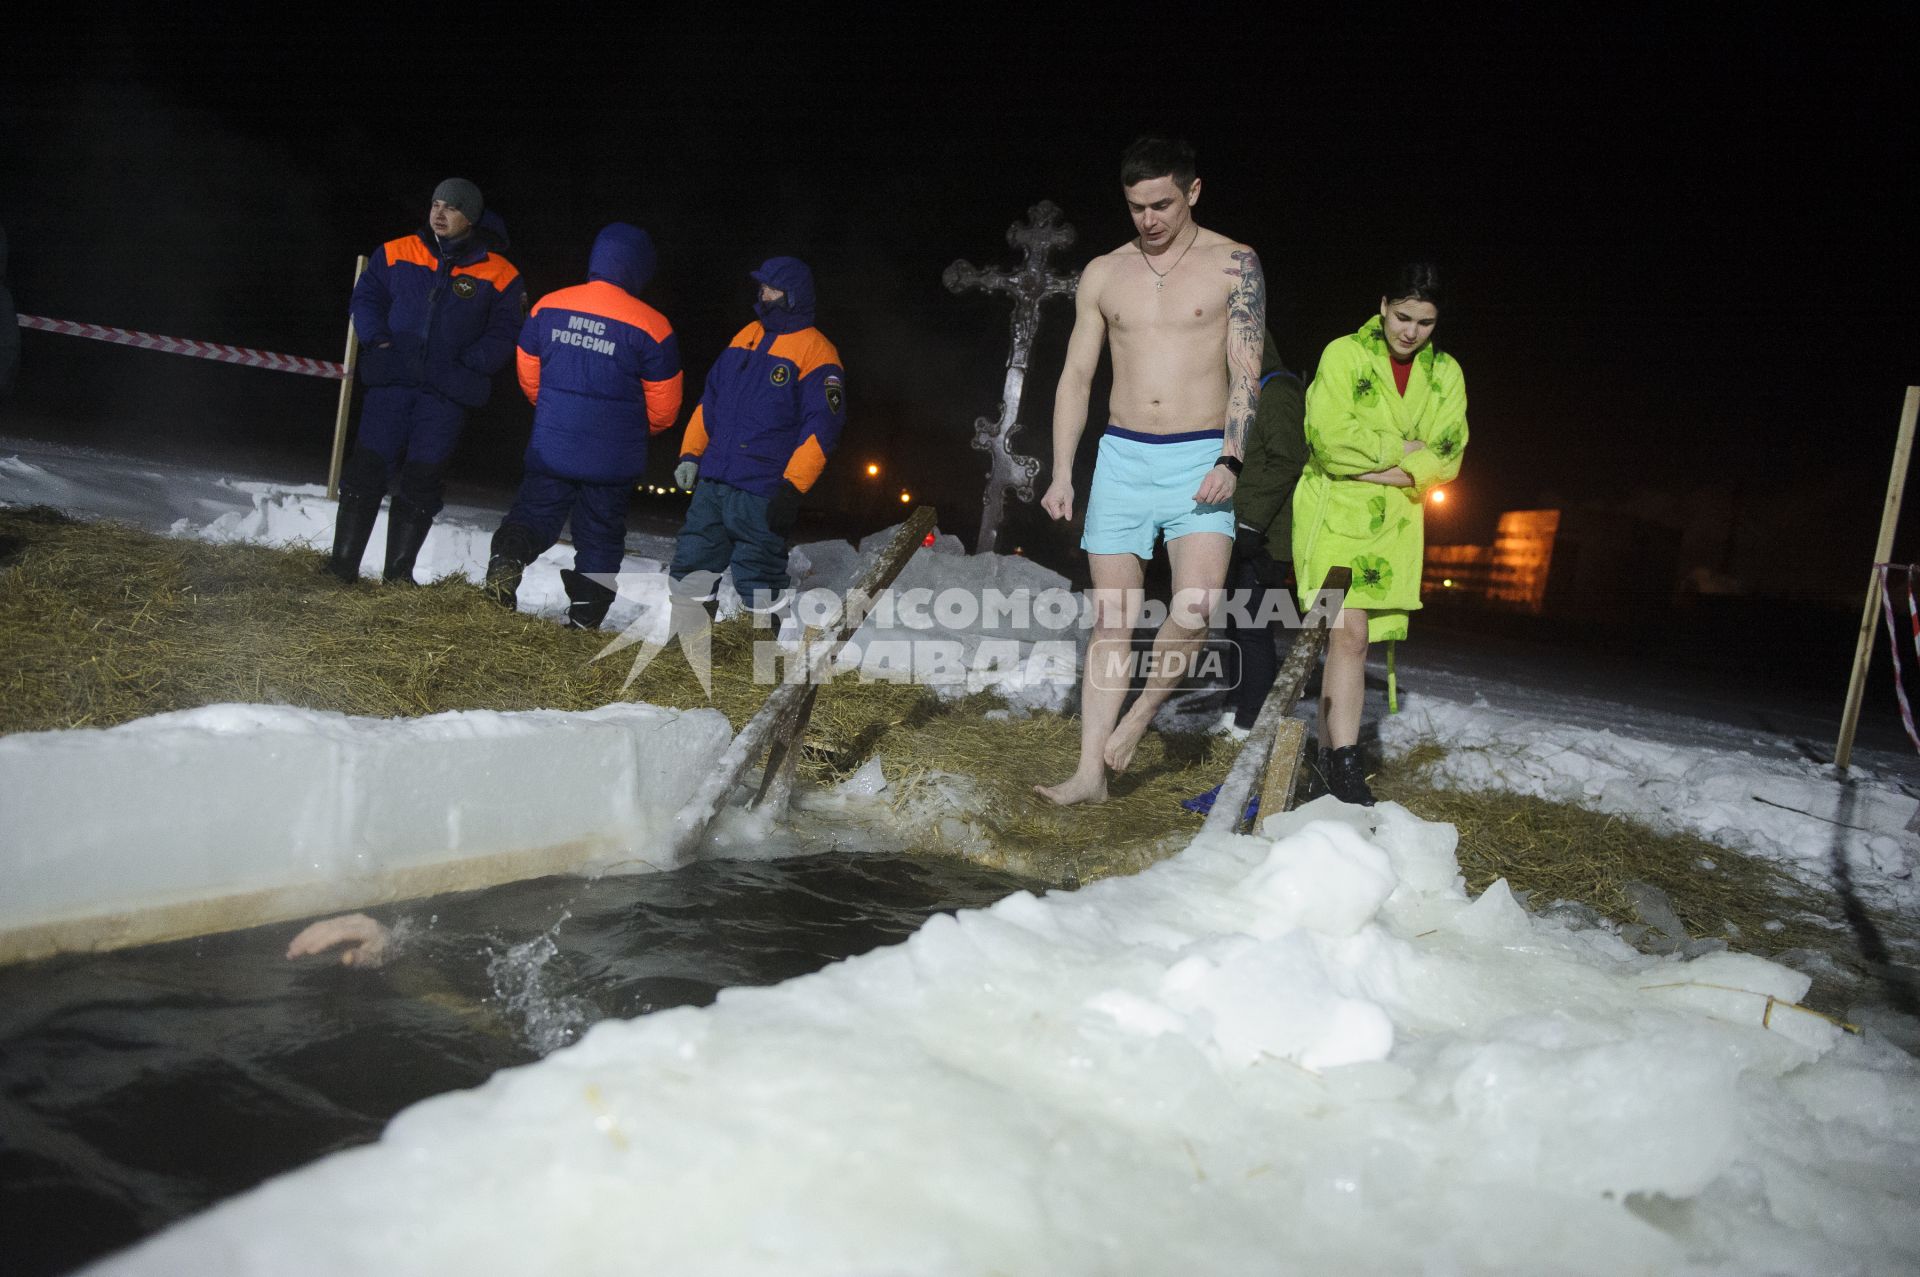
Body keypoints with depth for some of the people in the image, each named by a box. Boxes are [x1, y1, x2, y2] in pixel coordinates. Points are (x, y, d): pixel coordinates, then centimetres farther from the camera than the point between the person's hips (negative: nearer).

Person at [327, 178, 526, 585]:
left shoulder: (498, 274, 2)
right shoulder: (395, 253, 9)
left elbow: (504, 333, 3)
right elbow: (365, 298, 14)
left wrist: (466, 366, -10)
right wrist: (378, 340, -3)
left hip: (447, 393, -1)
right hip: (391, 382, 2)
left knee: (422, 482, 0)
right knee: (365, 469, -1)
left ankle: (398, 574, 9)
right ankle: (343, 563, 6)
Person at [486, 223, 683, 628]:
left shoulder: (548, 307, -2)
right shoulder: (651, 326, -13)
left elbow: (528, 375, 10)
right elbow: (663, 408, -6)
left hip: (550, 446, 2)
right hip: (614, 457, -2)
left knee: (534, 512, 16)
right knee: (600, 535, 12)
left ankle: (508, 554, -12)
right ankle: (585, 614, 13)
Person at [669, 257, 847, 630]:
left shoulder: (816, 352, -8)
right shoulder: (746, 336, 15)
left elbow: (821, 427, -15)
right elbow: (709, 401, 21)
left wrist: (792, 488, -22)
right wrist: (690, 454, 12)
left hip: (762, 495, -7)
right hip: (711, 483, 7)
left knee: (757, 578, -4)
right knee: (690, 568, 11)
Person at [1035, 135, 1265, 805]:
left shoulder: (1233, 264, 2)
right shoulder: (1103, 274, 10)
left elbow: (1246, 370, -3)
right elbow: (1076, 377, 10)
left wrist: (1229, 460, -15)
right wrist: (1061, 474, 4)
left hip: (1199, 458, -2)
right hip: (1121, 455, 3)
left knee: (1198, 602, -21)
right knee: (1111, 620, 1)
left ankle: (1139, 714, 5)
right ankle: (1090, 771, 6)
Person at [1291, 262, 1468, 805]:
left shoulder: (1446, 373, 11)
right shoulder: (1344, 354, -2)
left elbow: (1446, 458, 2)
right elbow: (1331, 438, -14)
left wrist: (1373, 467, -11)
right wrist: (1403, 449, -7)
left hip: (1395, 522, 4)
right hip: (1334, 515, -4)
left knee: (1353, 640, 5)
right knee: (1349, 634, -17)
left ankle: (1329, 754, 15)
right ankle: (1345, 765, -17)